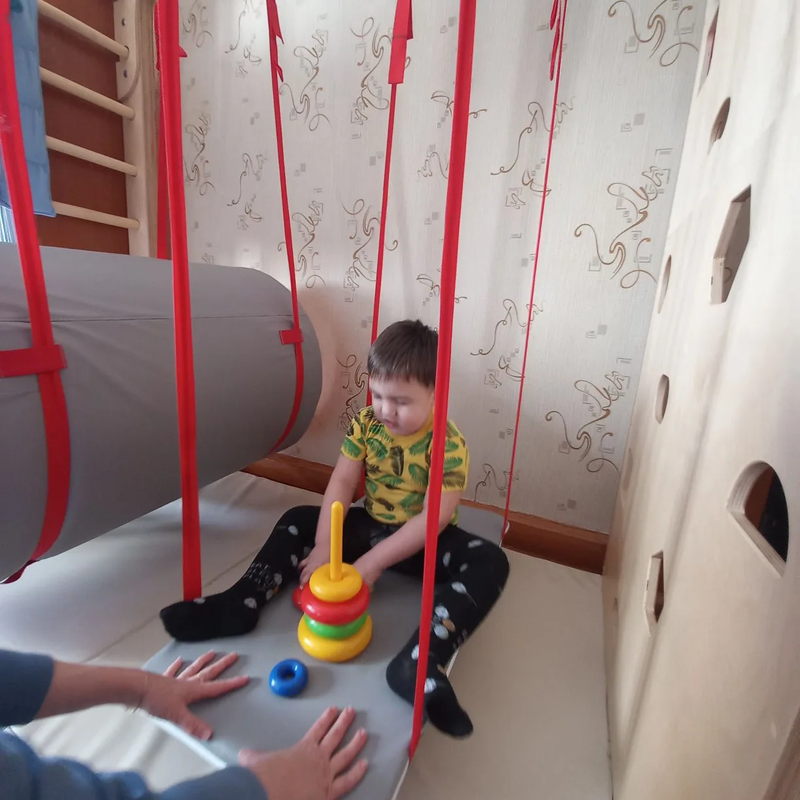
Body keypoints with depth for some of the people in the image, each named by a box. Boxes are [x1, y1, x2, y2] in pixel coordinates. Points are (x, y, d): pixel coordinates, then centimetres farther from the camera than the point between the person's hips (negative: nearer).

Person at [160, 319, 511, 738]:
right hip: (370, 527, 4)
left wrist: (373, 561, -24)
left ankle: (420, 662, -41)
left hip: (426, 542, -4)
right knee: (299, 521, -4)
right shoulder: (365, 423, -9)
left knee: (489, 562, -30)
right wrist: (324, 546, -22)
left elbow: (434, 518, -25)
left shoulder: (449, 444, -22)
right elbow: (341, 483, -12)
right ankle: (240, 603, -9)